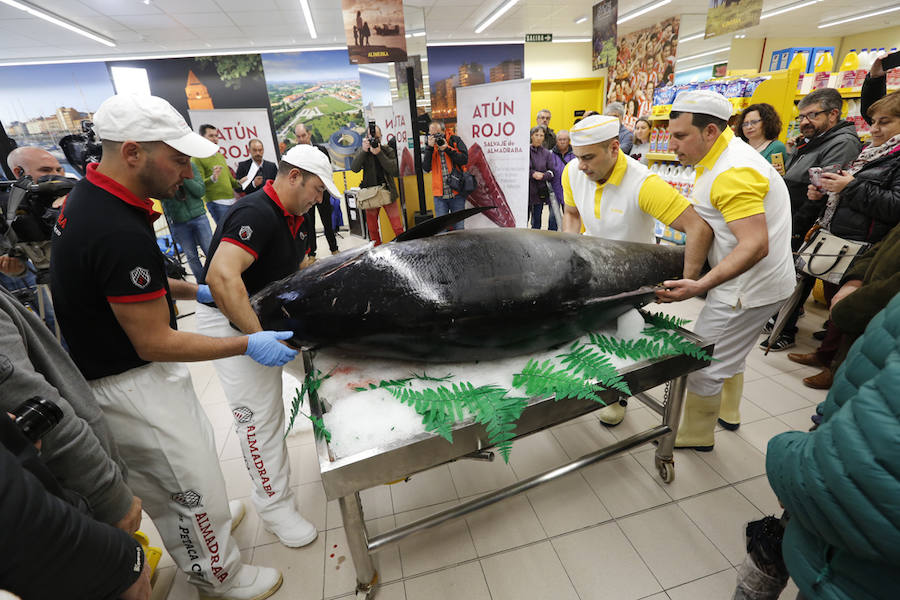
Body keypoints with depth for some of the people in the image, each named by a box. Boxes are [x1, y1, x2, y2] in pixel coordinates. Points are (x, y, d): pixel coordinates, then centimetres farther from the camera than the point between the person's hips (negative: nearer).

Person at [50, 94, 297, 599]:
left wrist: (193, 291, 12)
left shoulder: (88, 196, 0)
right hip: (133, 385, -9)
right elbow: (155, 342, -26)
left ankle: (205, 520, 53)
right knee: (196, 484, 10)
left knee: (161, 486, 29)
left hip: (105, 370, 10)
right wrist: (247, 345, -22)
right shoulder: (121, 233, -32)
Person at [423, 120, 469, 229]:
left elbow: (464, 159, -7)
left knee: (459, 227, 6)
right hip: (439, 195, 1)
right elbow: (426, 168, -4)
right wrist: (430, 148, -12)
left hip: (457, 192, -1)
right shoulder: (430, 146, 8)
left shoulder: (455, 140, 4)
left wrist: (447, 149, -14)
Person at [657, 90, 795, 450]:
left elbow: (756, 245, -32)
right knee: (728, 350, 27)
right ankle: (727, 412, 47)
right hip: (750, 281, 11)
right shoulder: (722, 156, 8)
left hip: (750, 285, -11)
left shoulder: (733, 173, -25)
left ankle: (695, 435, 19)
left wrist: (701, 285, -42)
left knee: (704, 363, 0)